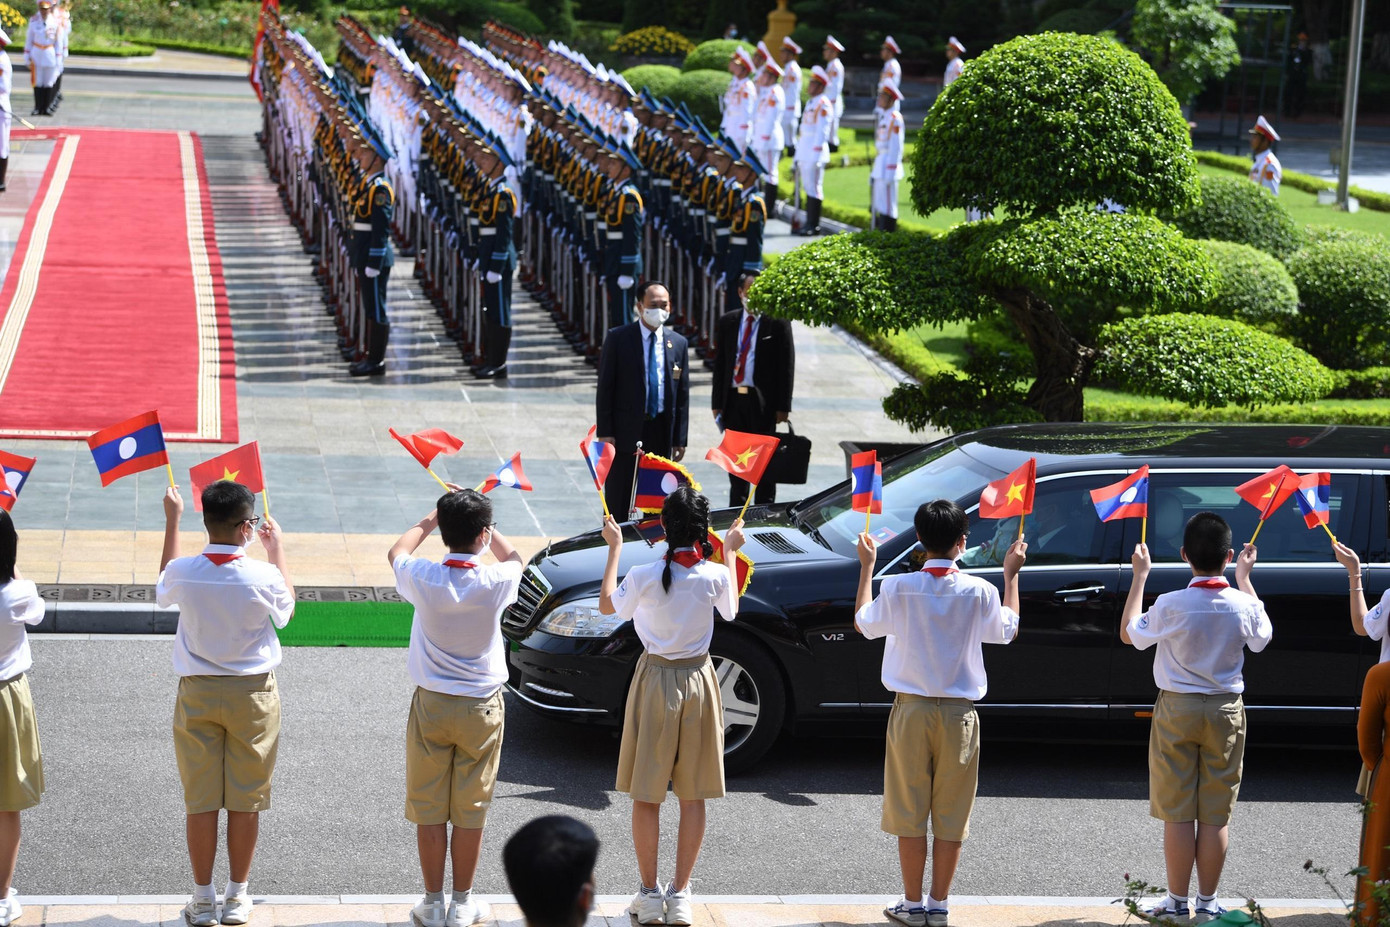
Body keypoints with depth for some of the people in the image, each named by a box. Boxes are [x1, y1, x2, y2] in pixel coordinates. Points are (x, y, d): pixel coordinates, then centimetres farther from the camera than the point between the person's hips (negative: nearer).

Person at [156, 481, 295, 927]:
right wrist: (277, 549, 15)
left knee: (200, 800, 7)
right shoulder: (264, 576, -17)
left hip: (197, 693, 1)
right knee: (246, 800, 8)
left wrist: (171, 521, 20)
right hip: (252, 692, -1)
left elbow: (163, 590, 15)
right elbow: (286, 610, 7)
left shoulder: (183, 572, -12)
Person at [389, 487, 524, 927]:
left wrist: (430, 520, 23)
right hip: (480, 708, 0)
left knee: (429, 808, 9)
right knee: (471, 809, 9)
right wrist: (478, 519, 17)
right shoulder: (495, 582, -16)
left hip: (431, 707, 0)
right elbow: (513, 557, 11)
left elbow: (396, 552, 11)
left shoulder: (424, 577, -15)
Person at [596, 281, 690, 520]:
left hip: (662, 434, 3)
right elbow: (605, 387, -3)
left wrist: (680, 439, 5)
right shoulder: (617, 338, -3)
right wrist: (604, 432, -9)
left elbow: (682, 394, 9)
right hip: (626, 431, -3)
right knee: (618, 502, 2)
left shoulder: (678, 343, 6)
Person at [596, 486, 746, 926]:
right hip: (698, 682, 2)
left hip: (655, 681, -2)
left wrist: (614, 547, 12)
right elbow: (730, 609, 11)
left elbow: (607, 605, 4)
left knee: (646, 794, 8)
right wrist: (730, 552, 19)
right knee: (693, 795, 11)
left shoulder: (644, 576, -16)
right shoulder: (715, 576, -12)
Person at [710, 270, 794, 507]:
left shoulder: (778, 323, -2)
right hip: (733, 399, 4)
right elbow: (719, 364, 11)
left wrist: (782, 407, -10)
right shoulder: (727, 322, 10)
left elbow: (787, 366, -4)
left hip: (763, 403, -4)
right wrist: (717, 403, 5)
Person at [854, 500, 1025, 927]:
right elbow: (1008, 630, 10)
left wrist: (867, 566, 19)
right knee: (950, 815, 8)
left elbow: (863, 624, 9)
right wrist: (1011, 574, 19)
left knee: (909, 812, 8)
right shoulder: (979, 592, -9)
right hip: (959, 715, 0)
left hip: (911, 712, 0)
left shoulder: (897, 588, -10)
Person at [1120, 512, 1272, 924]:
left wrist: (1140, 576, 7)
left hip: (1177, 709, -2)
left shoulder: (1171, 606, -17)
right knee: (1216, 816, 7)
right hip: (1226, 710, 2)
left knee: (1177, 813, 4)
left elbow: (1129, 633, 1)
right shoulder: (1243, 605, -9)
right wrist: (1245, 577, 22)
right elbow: (1262, 635, 15)